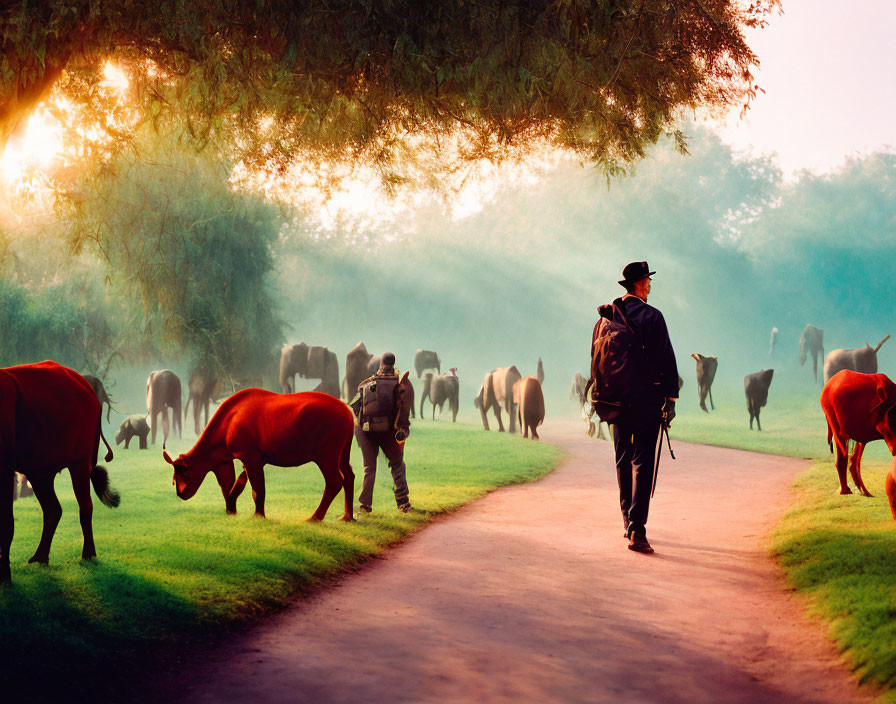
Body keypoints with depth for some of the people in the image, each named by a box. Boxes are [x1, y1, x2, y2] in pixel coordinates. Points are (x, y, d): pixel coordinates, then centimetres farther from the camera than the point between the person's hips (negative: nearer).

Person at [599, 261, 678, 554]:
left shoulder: (607, 315, 6)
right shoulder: (651, 316, -11)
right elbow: (666, 357, -13)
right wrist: (671, 397, -7)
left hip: (617, 398, 6)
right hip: (647, 398, -5)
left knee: (623, 460, 17)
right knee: (642, 462, -7)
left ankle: (628, 522, 26)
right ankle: (637, 530, -16)